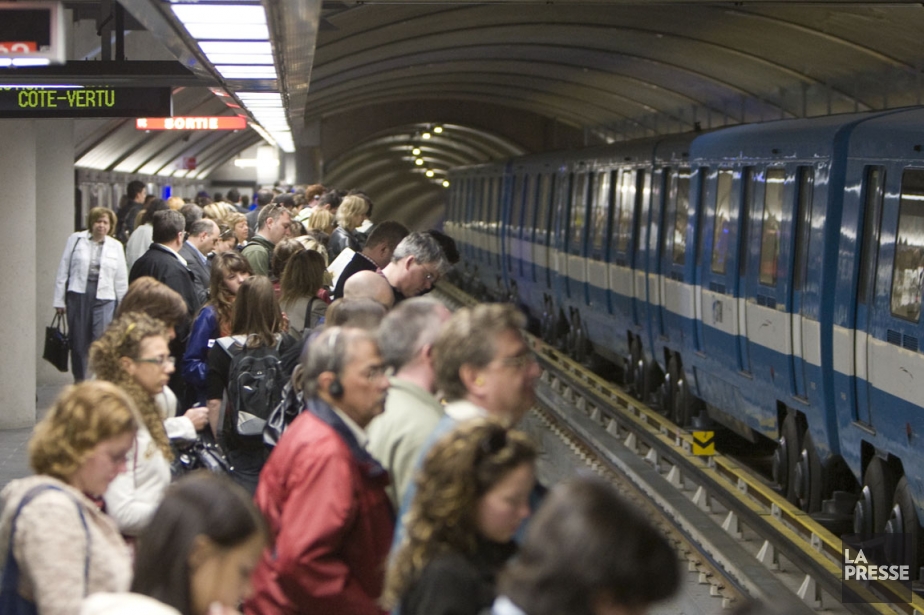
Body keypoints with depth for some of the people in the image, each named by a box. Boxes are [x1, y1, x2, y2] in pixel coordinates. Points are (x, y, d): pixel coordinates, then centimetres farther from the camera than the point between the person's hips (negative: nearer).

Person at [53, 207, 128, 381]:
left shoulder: (116, 246, 8)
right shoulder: (76, 239, 4)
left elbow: (121, 280, 10)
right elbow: (63, 271, 4)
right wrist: (59, 300, 1)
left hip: (104, 297, 0)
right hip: (78, 294, 0)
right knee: (78, 341, 5)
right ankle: (78, 379, 19)